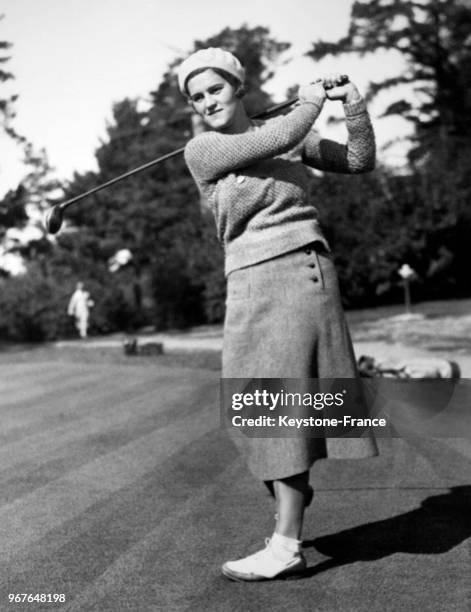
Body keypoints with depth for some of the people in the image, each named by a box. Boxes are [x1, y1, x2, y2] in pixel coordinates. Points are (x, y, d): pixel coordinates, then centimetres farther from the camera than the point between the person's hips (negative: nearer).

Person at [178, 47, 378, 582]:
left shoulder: (292, 135, 10)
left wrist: (354, 105, 1)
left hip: (301, 270, -2)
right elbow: (276, 142, -9)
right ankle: (289, 518, 21)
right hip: (251, 282, 2)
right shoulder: (200, 150, 4)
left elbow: (361, 161, 14)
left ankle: (286, 545, -7)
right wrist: (310, 102, 6)